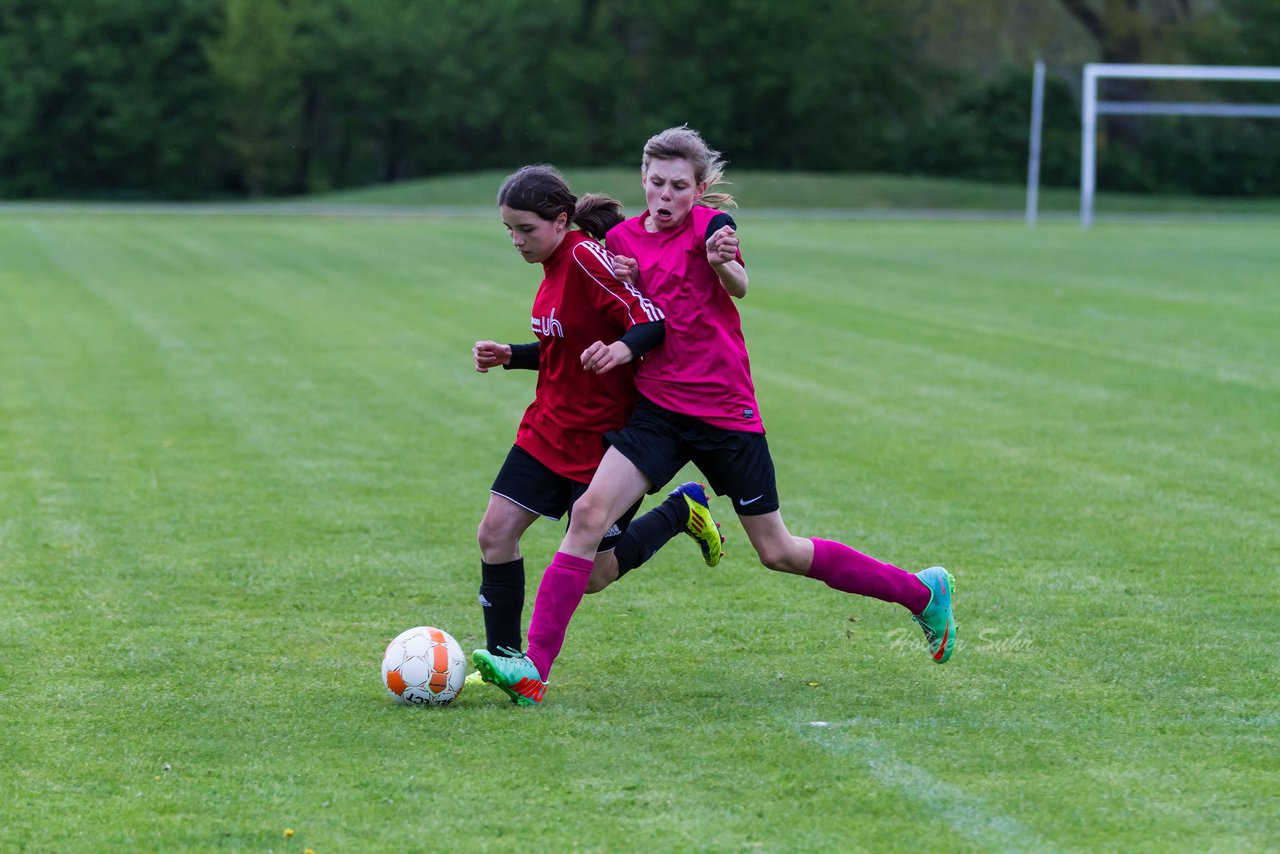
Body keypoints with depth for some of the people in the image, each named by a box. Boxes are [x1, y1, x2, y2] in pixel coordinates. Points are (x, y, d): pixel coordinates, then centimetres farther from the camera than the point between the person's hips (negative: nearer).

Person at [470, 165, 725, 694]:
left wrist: (624, 349, -45)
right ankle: (504, 658, 7)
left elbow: (654, 323, -25)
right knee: (494, 533, -4)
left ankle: (681, 512, 22)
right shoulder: (556, 264, 8)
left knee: (595, 570, -1)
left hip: (601, 438, -8)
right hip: (547, 431, 8)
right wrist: (509, 356, 8)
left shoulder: (587, 257, -19)